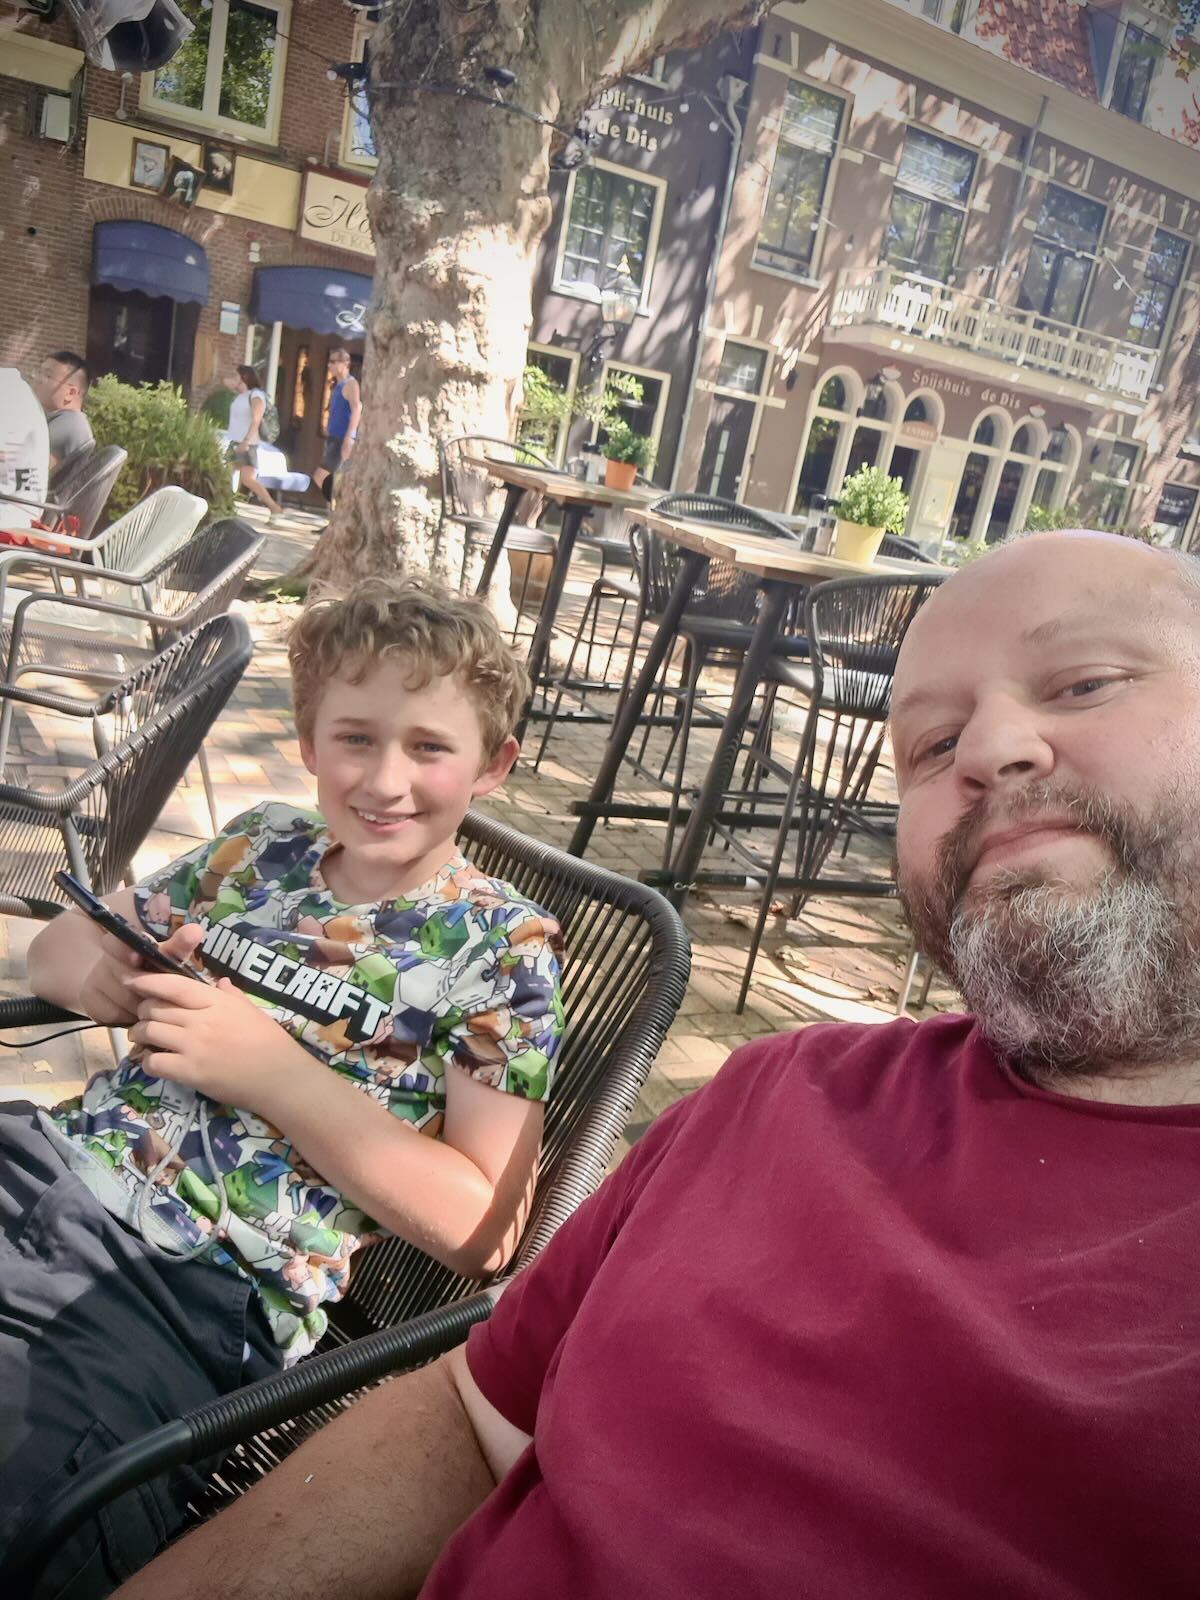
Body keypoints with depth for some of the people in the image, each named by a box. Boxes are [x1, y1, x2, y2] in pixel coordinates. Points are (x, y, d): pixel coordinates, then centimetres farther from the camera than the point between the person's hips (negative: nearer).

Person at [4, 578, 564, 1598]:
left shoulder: (501, 947, -5)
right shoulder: (265, 844, 10)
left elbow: (483, 1230, -11)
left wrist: (271, 1066, -16)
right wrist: (83, 961, -4)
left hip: (196, 1294, -5)